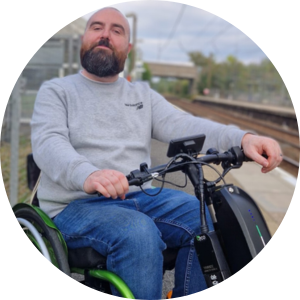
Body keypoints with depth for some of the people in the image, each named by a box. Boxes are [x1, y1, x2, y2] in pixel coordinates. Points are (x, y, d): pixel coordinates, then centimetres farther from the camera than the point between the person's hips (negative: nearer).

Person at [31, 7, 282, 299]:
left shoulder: (143, 95, 18)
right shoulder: (56, 91, 7)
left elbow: (182, 125, 1)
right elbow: (49, 143, -12)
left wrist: (243, 138, -19)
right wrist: (87, 175, -37)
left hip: (138, 198, 4)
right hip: (76, 205, -4)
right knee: (138, 231, -32)